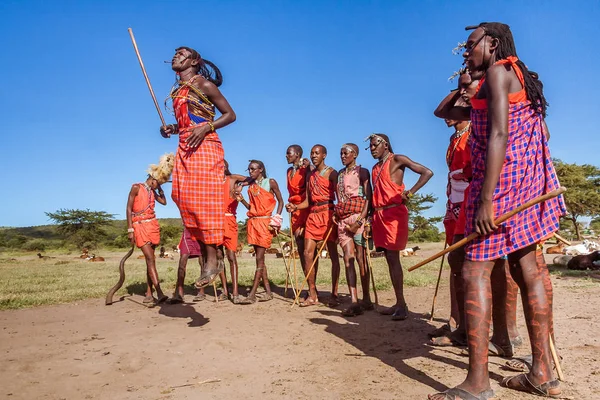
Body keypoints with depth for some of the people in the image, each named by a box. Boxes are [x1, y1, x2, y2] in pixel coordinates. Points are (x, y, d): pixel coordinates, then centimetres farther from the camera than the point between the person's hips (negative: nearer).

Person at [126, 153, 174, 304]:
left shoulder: (152, 191, 17)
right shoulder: (136, 187, -2)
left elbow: (164, 202, 24)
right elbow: (129, 209, -7)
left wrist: (159, 188, 16)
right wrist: (130, 229, -13)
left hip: (152, 225, 7)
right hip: (140, 226, -7)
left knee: (150, 260, 5)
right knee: (150, 259, -16)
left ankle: (149, 294, 10)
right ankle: (160, 293, -24)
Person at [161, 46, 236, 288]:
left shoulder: (204, 84, -2)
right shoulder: (177, 91, 19)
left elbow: (230, 115, -4)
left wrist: (205, 128, -17)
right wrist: (171, 129, 6)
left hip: (204, 146, -8)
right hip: (185, 147, 8)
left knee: (204, 198, -12)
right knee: (183, 196, 1)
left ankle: (212, 259, -9)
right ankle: (205, 256, 6)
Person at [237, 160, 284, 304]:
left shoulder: (271, 182, 1)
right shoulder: (251, 186, 16)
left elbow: (280, 201, 2)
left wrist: (276, 218, -9)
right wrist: (241, 200, 1)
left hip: (265, 222, -6)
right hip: (253, 221, 6)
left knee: (259, 257, -10)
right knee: (259, 257, 6)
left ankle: (252, 294, -12)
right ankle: (268, 292, 12)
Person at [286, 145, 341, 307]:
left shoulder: (332, 173, 0)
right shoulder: (310, 175, 18)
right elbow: (307, 201, 16)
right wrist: (295, 207, -3)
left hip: (328, 214, -6)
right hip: (312, 214, 6)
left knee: (333, 254, -1)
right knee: (308, 254, -1)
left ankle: (334, 294, 5)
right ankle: (312, 294, 6)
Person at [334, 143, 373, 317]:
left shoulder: (362, 171, 1)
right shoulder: (340, 174, 19)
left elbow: (368, 197, -7)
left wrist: (360, 220, -18)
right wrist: (336, 214, 6)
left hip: (358, 217, -5)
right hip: (342, 218, 6)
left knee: (361, 258, -4)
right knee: (348, 258, -4)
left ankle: (366, 299, 7)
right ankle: (354, 301, -7)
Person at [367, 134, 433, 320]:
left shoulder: (397, 160, -2)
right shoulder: (375, 168, 20)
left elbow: (427, 172, -10)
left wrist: (410, 193, -21)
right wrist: (371, 219, 15)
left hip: (394, 213, -7)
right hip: (379, 215, 7)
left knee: (393, 258, -11)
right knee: (390, 259, 7)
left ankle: (401, 304, -7)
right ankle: (399, 303, 12)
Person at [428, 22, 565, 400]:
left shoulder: (498, 71, -6)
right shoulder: (521, 77, 23)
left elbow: (499, 135, -19)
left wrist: (486, 198, -24)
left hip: (502, 180, -10)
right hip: (528, 180, 10)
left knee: (475, 271, -11)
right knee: (526, 269, 8)